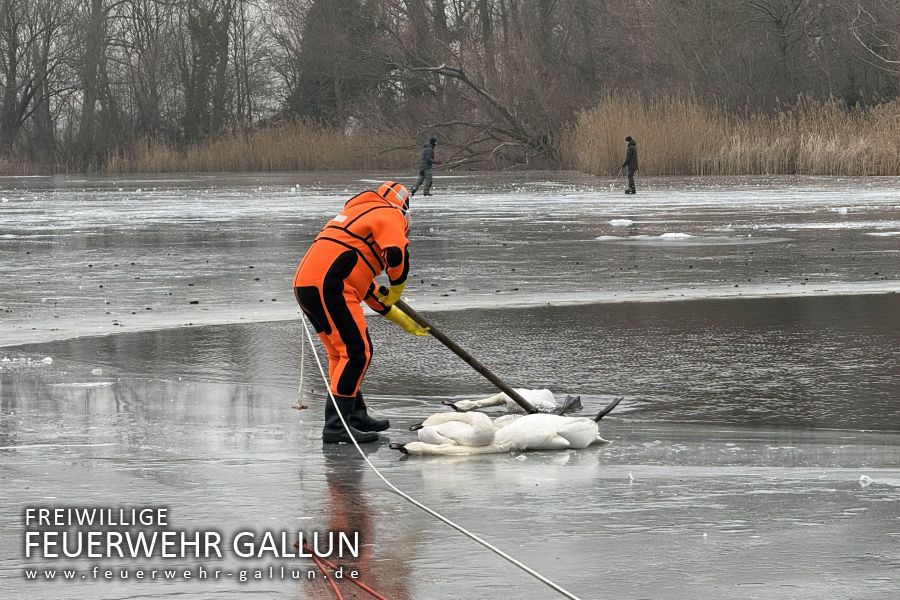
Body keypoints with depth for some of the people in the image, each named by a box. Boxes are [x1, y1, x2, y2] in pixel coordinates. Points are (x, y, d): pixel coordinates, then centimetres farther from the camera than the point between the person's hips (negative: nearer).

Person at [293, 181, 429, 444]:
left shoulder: (356, 215, 33)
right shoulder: (389, 215, 5)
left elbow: (362, 283, 34)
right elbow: (397, 254, -16)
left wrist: (399, 318, 35)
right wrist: (397, 287, 4)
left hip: (306, 285, 10)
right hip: (328, 287, -9)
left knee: (341, 352, 21)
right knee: (357, 351, -9)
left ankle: (355, 416, 30)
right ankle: (336, 426, -14)